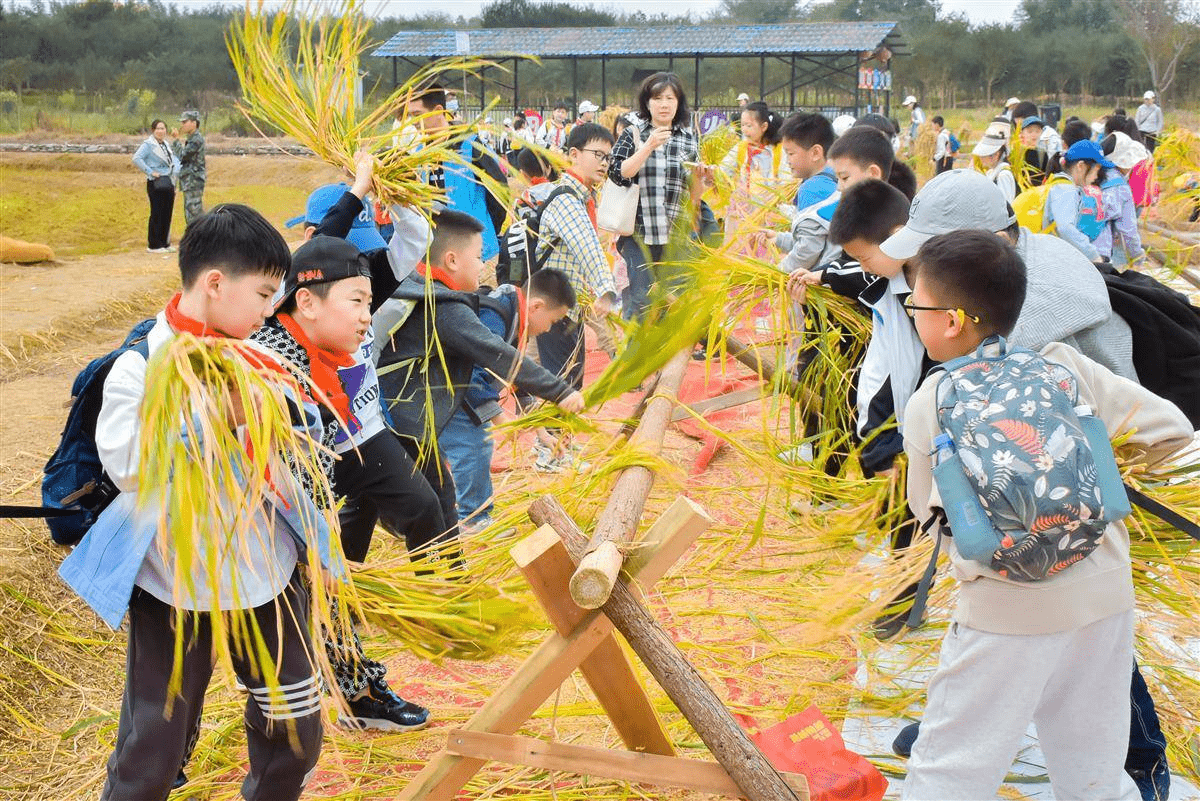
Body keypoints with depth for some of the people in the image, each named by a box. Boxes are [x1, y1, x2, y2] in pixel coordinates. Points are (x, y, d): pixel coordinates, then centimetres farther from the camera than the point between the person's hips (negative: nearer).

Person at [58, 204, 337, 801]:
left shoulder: (253, 358, 2)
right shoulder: (141, 366, -12)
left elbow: (307, 435, 10)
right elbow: (128, 466, -24)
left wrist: (281, 406, -10)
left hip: (265, 569, 5)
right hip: (176, 582, -5)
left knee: (296, 737, 14)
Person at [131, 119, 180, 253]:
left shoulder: (166, 145, 16)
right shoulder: (148, 145, -7)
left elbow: (175, 160, 21)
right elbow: (136, 159, -19)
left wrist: (176, 172, 3)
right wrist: (150, 172, -19)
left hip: (169, 183, 7)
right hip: (156, 184, -7)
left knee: (167, 214, 10)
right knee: (157, 214, -5)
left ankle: (165, 243, 18)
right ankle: (153, 245, 2)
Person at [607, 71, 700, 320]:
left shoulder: (689, 137, 12)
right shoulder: (634, 134, 4)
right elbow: (618, 173, -9)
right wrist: (649, 146, -15)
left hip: (677, 233, 3)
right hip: (640, 232, -3)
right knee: (642, 300, -6)